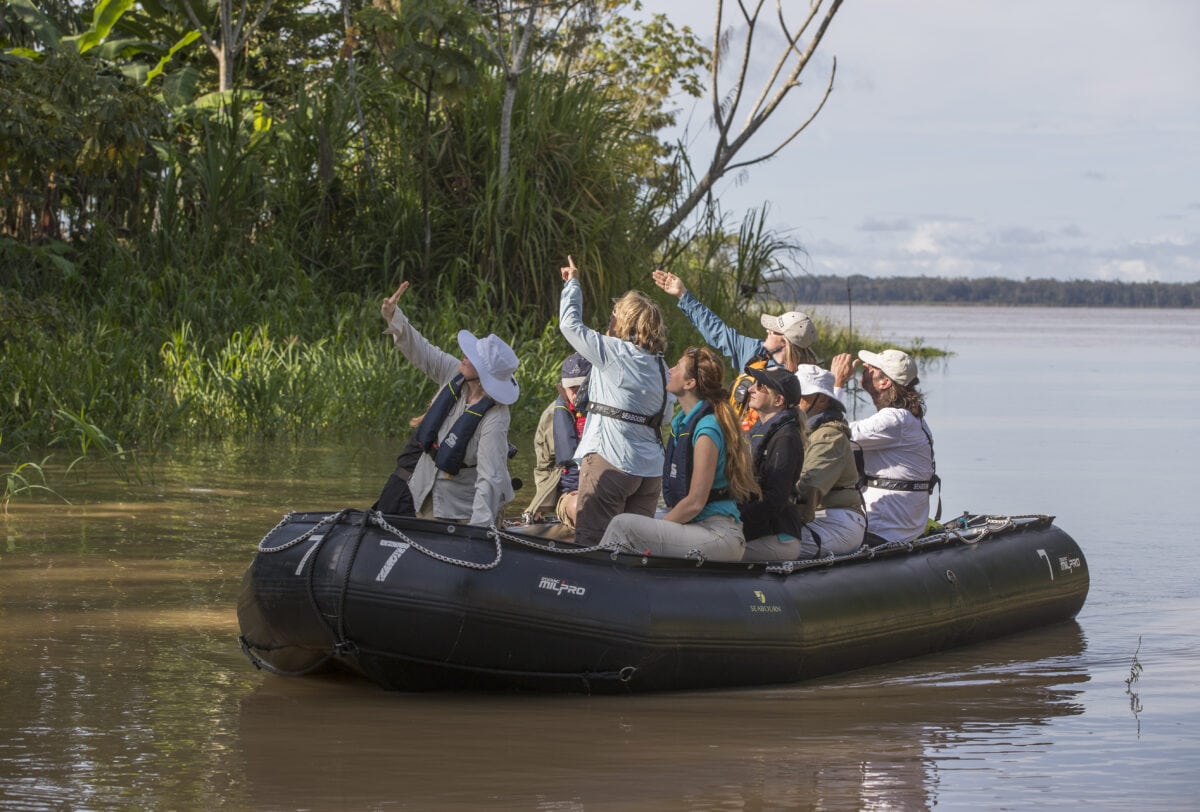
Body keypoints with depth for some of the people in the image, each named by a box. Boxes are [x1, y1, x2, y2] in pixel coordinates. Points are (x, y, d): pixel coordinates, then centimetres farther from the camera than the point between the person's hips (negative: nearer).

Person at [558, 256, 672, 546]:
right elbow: (665, 415, 14)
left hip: (610, 461, -7)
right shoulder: (661, 366, 12)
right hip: (651, 471, 7)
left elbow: (570, 323, 1)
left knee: (590, 542, -6)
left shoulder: (613, 352, -7)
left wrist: (572, 283, 15)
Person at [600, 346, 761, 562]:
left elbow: (695, 503, -16)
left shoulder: (706, 430, -14)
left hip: (719, 535, -9)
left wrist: (660, 525, -5)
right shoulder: (683, 423, 16)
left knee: (623, 525, -16)